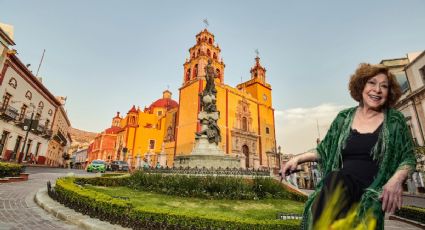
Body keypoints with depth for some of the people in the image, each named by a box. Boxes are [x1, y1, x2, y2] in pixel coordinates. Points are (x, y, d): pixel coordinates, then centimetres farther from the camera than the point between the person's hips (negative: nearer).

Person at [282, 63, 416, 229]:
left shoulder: (395, 120, 6)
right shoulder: (344, 117, 10)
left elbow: (409, 158, 9)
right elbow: (325, 150, 15)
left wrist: (396, 179, -13)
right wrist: (298, 158, 0)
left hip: (373, 190, -1)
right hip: (339, 185, 2)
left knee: (335, 179, -35)